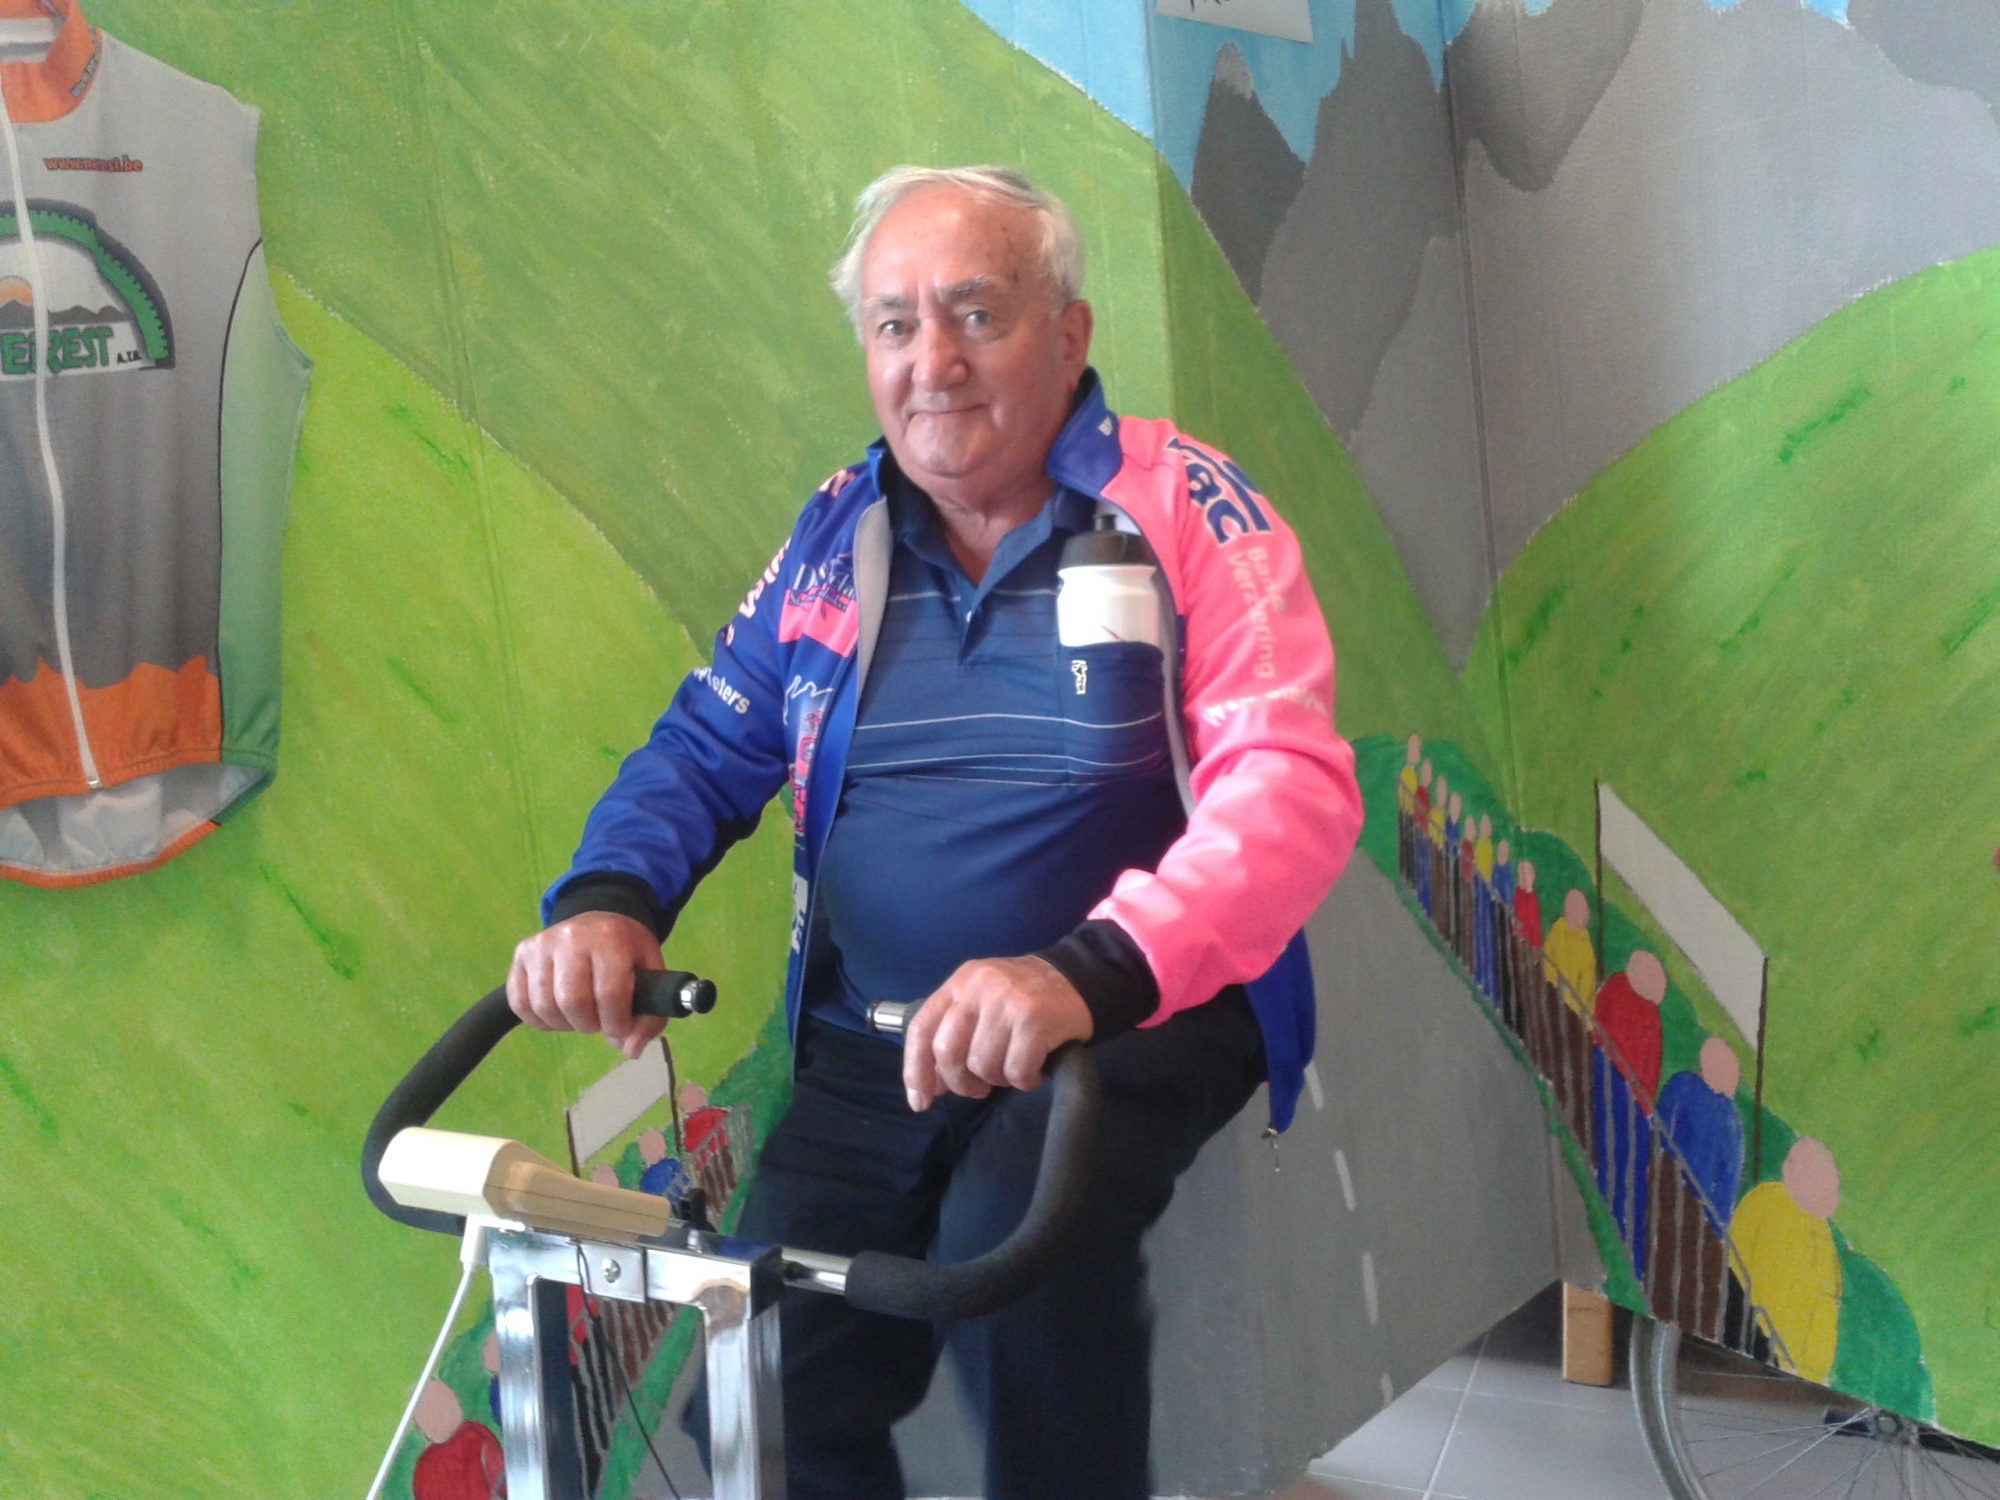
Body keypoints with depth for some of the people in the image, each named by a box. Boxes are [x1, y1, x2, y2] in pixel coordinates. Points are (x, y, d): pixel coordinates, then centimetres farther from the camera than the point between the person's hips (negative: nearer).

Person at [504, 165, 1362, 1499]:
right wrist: (608, 899, -12)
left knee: (1018, 1239, -33)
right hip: (872, 1048, 4)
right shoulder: (837, 537, 9)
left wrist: (1089, 970, -37)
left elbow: (1290, 784, -20)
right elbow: (707, 747, 12)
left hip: (1140, 1016, -4)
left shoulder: (1187, 513, -7)